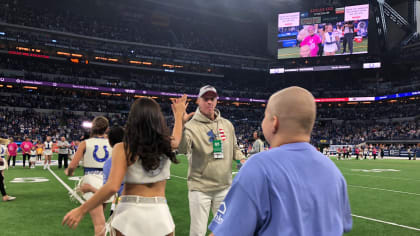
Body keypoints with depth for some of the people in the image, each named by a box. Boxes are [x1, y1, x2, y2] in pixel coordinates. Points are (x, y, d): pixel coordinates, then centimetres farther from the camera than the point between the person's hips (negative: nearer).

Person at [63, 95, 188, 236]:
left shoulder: (124, 149, -10)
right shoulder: (165, 144, 0)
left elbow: (112, 187, -19)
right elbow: (176, 140, 25)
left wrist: (81, 210, -9)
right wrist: (179, 115, 42)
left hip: (130, 213, -2)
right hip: (160, 213, 3)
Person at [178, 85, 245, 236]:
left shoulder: (227, 125, 7)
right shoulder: (191, 126, -11)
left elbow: (234, 148, 19)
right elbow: (182, 149, -30)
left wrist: (242, 159, 0)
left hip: (224, 187, 5)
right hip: (200, 188, -5)